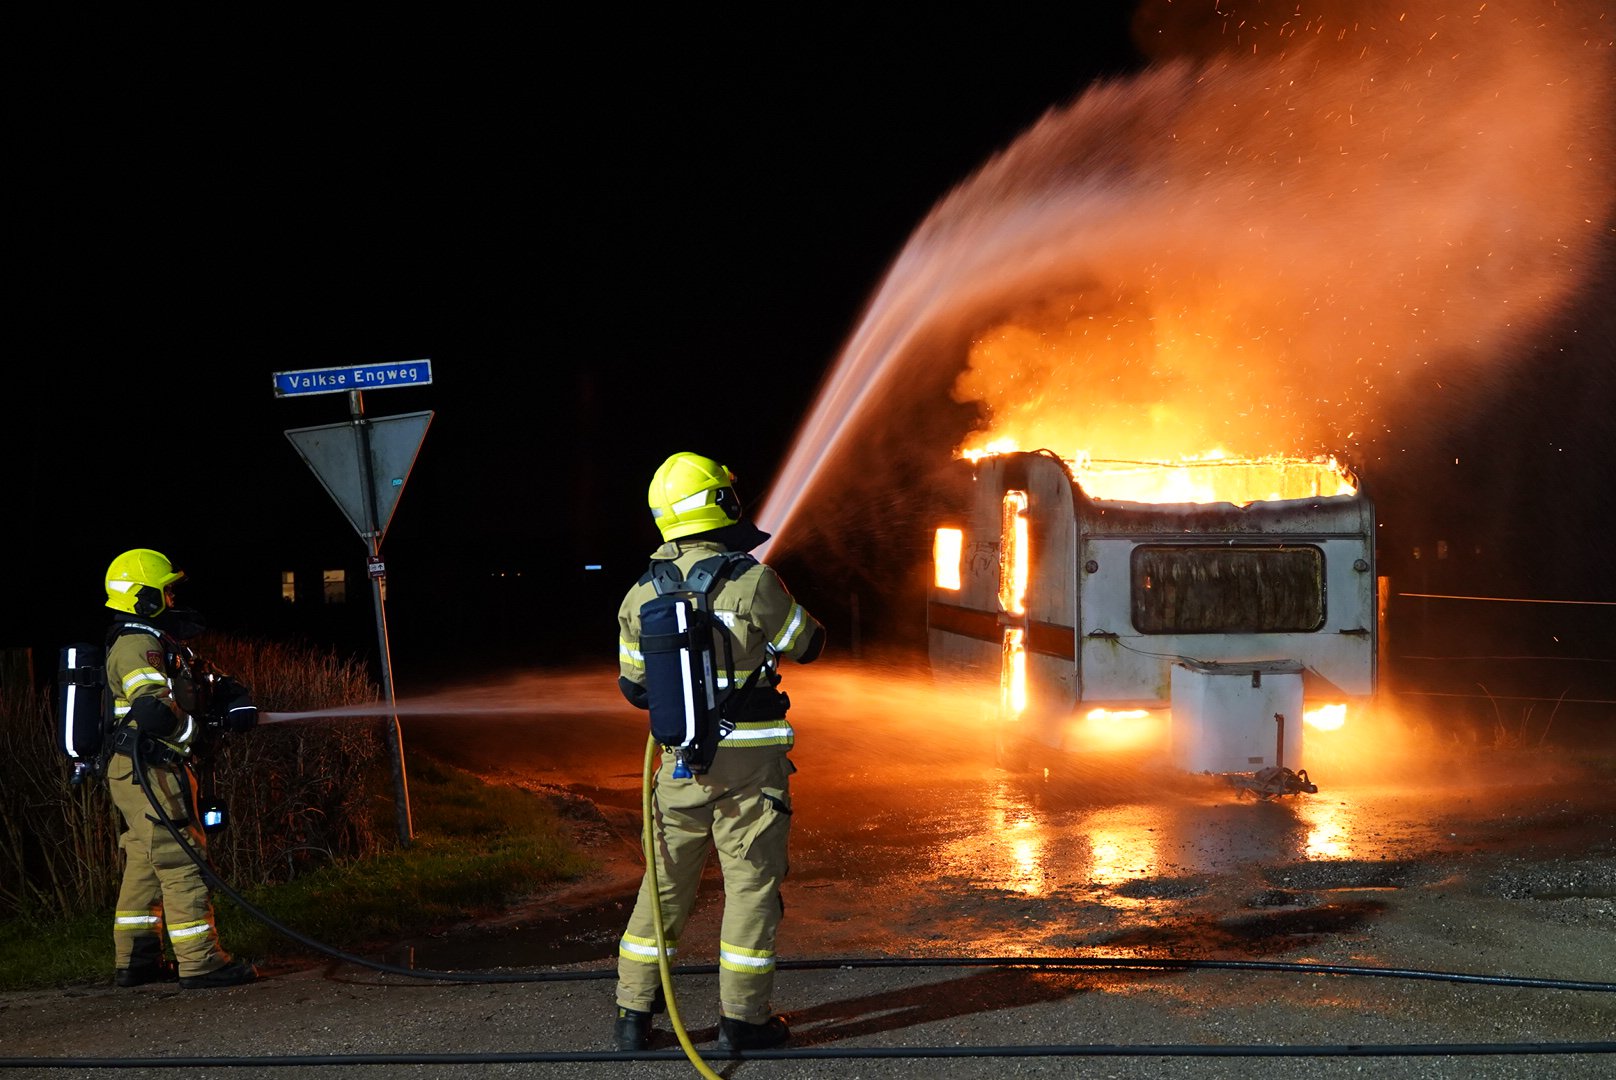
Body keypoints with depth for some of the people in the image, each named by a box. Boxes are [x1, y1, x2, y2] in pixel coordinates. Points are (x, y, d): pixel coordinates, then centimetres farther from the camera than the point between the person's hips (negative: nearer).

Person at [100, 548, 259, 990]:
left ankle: (135, 960, 20)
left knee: (145, 864, 14)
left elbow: (206, 679, 22)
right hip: (149, 771, -11)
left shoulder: (155, 641, 19)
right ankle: (200, 961, -10)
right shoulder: (137, 646, -14)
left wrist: (234, 696, 3)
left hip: (139, 772, 11)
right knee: (182, 860, -10)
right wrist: (204, 726, -13)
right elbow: (153, 712, -26)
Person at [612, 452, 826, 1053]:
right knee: (752, 881, 4)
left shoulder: (642, 593, 2)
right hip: (750, 758, -4)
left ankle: (634, 1013, 16)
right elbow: (808, 645, 2)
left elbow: (633, 686, 11)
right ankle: (742, 1017, 6)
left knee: (666, 882, 13)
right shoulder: (750, 581, -13)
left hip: (681, 760, 4)